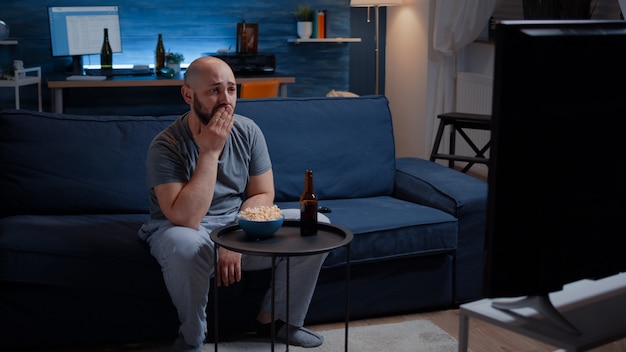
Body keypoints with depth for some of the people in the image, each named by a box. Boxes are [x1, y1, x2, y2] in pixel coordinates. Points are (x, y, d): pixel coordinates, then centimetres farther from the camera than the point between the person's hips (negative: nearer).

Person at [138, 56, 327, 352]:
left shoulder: (247, 131, -7)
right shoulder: (166, 146, -22)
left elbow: (263, 195, -1)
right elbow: (185, 218, -31)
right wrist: (210, 152, -31)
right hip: (188, 231, -5)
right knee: (185, 246, -40)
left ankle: (274, 319, 7)